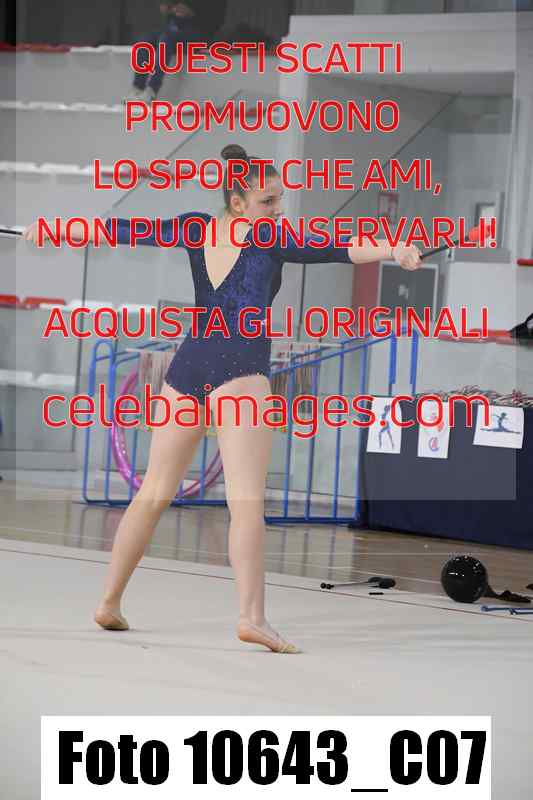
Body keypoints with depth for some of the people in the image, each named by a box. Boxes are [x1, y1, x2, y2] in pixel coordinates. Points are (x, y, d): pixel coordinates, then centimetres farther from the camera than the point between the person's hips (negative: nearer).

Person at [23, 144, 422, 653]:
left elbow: (123, 230, 20)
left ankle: (109, 602, 21)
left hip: (187, 369, 7)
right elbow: (326, 251, -18)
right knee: (247, 501, -16)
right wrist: (390, 250, -30)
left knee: (153, 493, 16)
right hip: (239, 372, -7)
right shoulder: (268, 239, -3)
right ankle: (252, 616, -28)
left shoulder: (196, 229, 13)